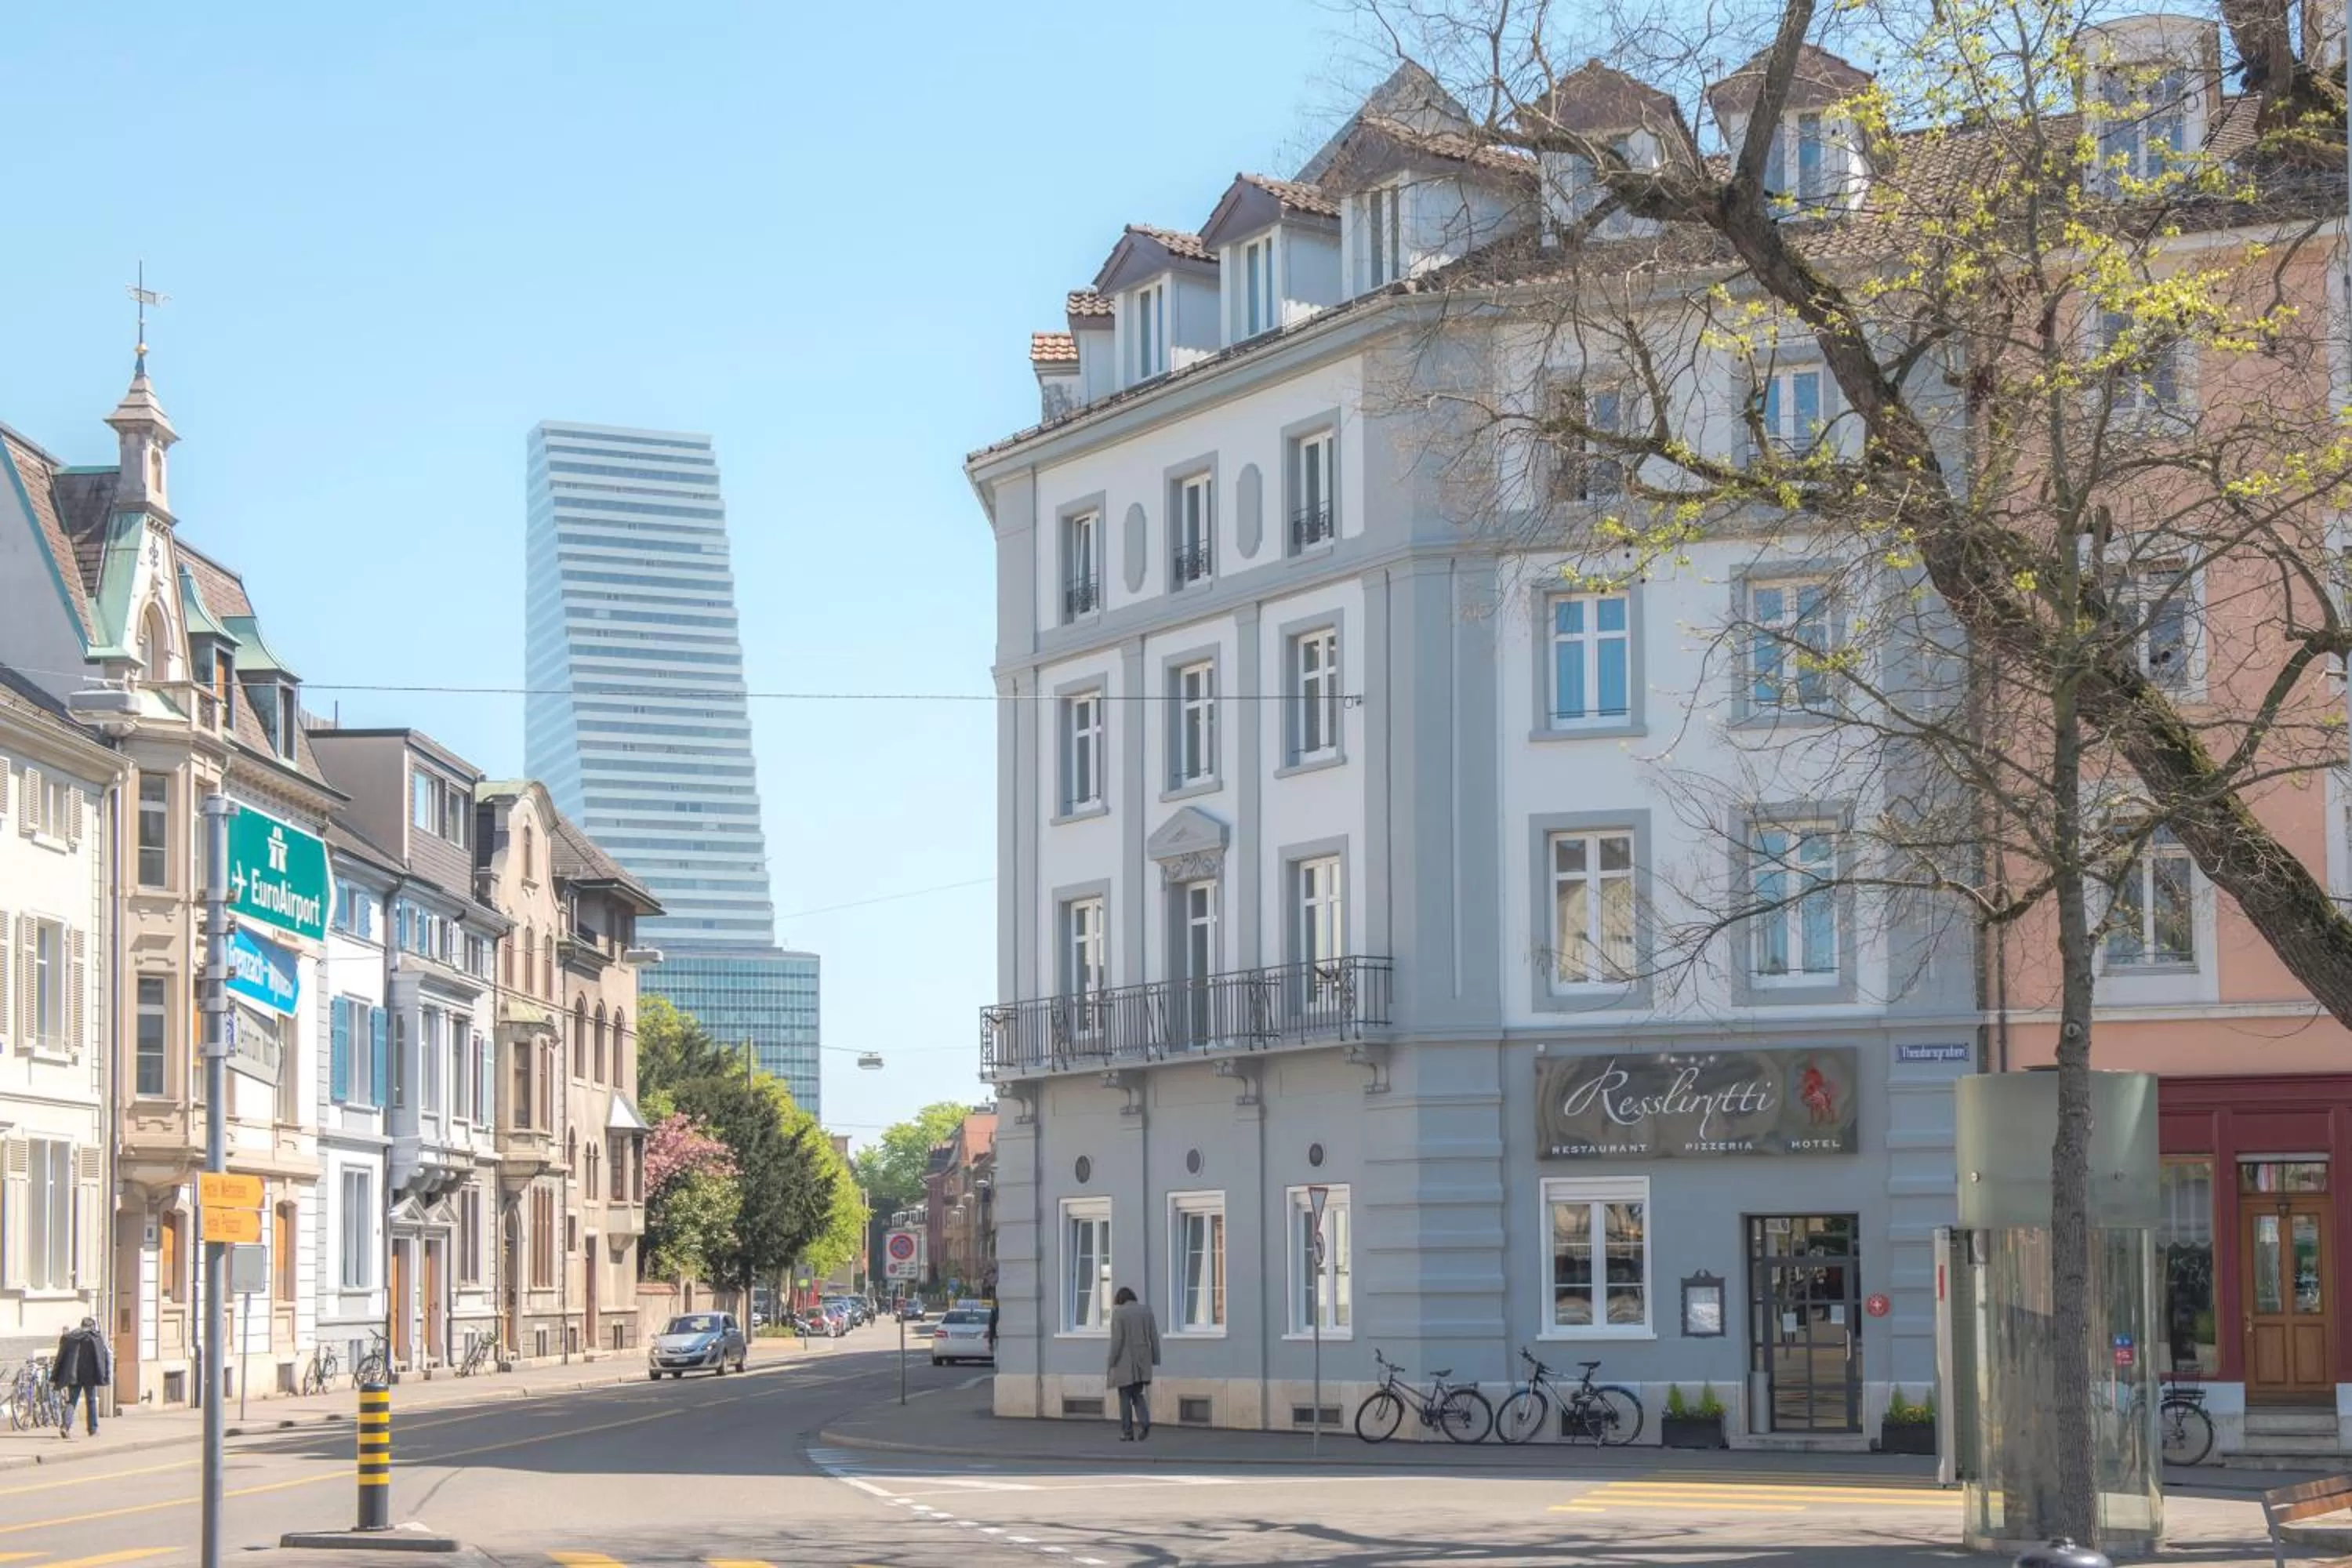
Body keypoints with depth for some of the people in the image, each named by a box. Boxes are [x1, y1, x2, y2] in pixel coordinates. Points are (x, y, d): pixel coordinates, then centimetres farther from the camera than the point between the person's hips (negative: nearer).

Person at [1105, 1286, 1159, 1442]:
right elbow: (1154, 1337, 5)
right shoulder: (1146, 1311, 7)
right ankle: (1144, 1421, -13)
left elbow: (1117, 1340, -12)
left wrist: (1112, 1362, -9)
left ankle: (1127, 1433, 4)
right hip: (1142, 1363, 4)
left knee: (1125, 1397, 4)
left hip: (1125, 1363, -4)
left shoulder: (1119, 1313, -7)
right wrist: (1155, 1359, 9)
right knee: (1138, 1394, 12)